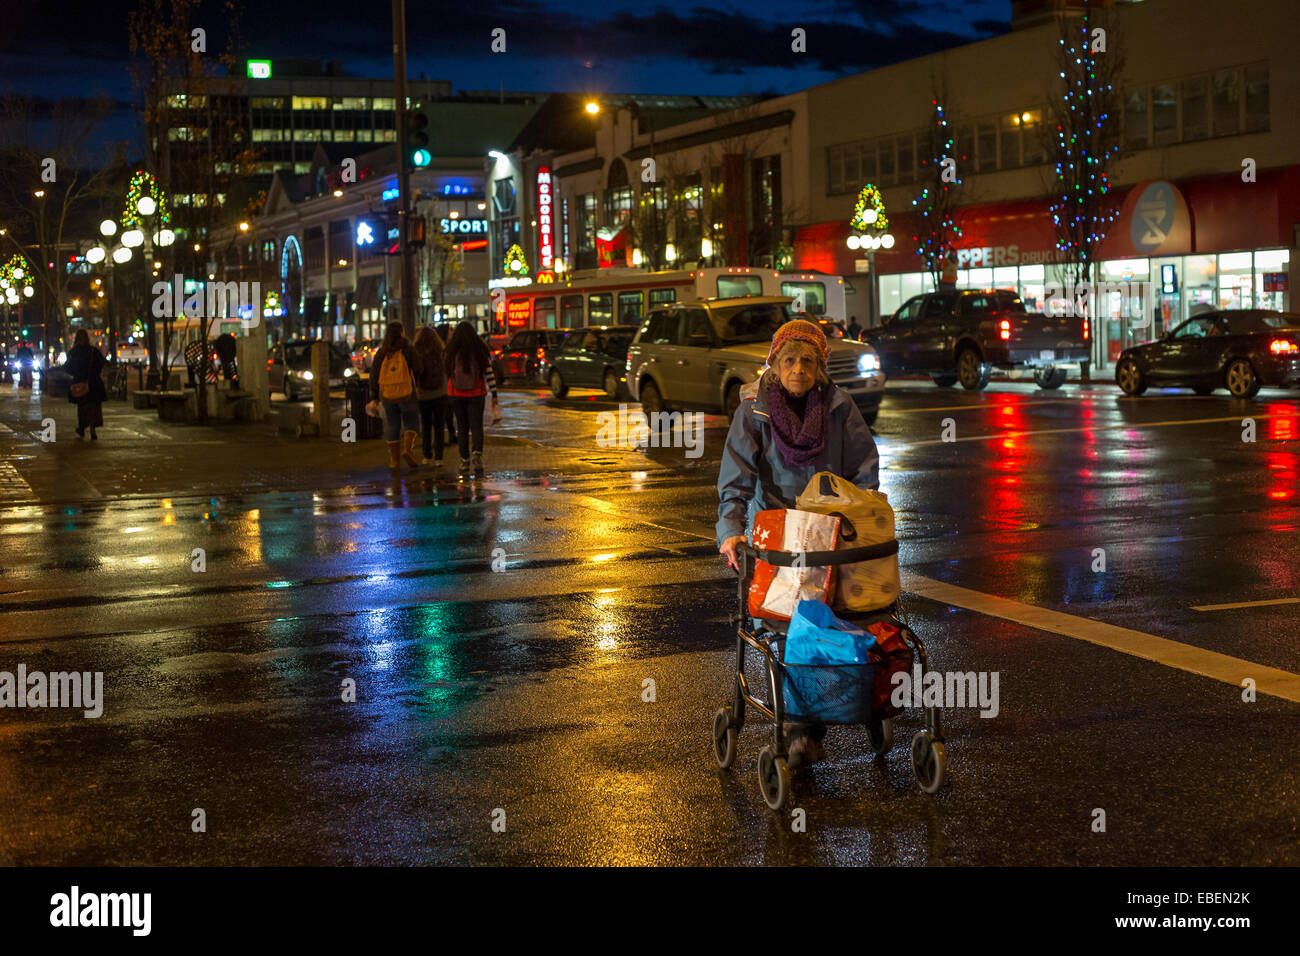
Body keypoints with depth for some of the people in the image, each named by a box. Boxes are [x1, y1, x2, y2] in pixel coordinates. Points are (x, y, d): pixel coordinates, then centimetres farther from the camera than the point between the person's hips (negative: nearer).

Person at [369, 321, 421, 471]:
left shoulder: (381, 353, 4)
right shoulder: (407, 350, -5)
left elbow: (374, 376, 6)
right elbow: (418, 370, -5)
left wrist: (374, 397, 12)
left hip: (387, 395, 3)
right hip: (406, 393, -3)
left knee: (393, 427, 13)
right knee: (411, 423, 9)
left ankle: (394, 460, 10)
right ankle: (408, 448, -16)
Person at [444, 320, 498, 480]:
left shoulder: (452, 351, -2)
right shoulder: (480, 350, -2)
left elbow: (448, 372, 3)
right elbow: (488, 372, -1)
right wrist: (494, 394, 3)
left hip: (456, 393, 0)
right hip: (476, 394, 0)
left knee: (462, 428, 9)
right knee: (476, 426, 2)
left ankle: (465, 461, 6)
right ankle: (477, 453, -25)